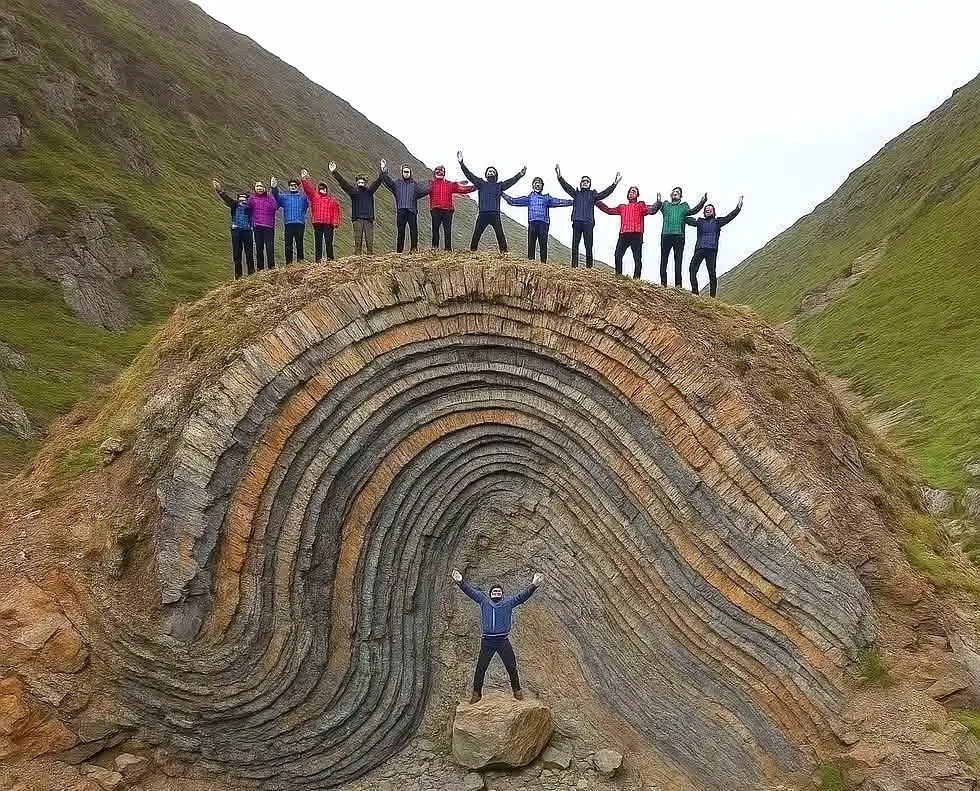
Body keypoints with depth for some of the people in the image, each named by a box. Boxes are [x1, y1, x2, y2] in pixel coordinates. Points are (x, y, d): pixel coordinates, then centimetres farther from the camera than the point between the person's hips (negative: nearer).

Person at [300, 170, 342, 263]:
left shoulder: (332, 200, 10)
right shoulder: (314, 196, 12)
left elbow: (336, 211, 5)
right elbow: (307, 188, 4)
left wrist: (335, 222, -5)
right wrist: (304, 179, -8)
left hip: (328, 224, -1)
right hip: (317, 224, 1)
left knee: (329, 242, -2)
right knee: (318, 242, 2)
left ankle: (330, 258, 0)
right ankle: (318, 259, 3)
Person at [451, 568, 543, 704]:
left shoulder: (508, 602, 6)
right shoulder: (484, 601, 8)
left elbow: (523, 596, -2)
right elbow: (471, 591, 3)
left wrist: (533, 585, -15)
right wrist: (460, 582, -10)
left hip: (503, 641, 0)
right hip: (487, 642, 0)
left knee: (512, 668, 4)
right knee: (480, 668, 3)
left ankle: (517, 691, 18)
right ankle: (476, 693, 14)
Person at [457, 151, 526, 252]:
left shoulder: (499, 185, 17)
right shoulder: (481, 183, 15)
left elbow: (512, 180, 11)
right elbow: (469, 175, 8)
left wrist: (521, 174, -2)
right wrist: (461, 163, 0)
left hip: (495, 215, 0)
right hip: (482, 214, 0)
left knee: (500, 235, -8)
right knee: (476, 235, -3)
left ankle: (504, 252, -7)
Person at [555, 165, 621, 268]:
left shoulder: (593, 195, 17)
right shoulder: (576, 193, 20)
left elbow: (605, 193, 9)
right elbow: (567, 187, 11)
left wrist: (614, 184, -1)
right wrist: (559, 177, -1)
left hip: (588, 222, -1)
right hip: (577, 222, 1)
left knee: (588, 247, -6)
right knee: (574, 246, -3)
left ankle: (589, 267, -7)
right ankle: (574, 266, -3)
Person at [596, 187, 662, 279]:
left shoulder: (641, 205, 12)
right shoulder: (622, 207, 25)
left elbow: (651, 210, -2)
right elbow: (609, 210, 28)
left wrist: (658, 203, -18)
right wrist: (598, 203, 27)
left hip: (636, 235, -3)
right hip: (623, 235, 3)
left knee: (637, 258, -6)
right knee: (618, 255, -9)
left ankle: (636, 277, -5)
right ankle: (618, 275, -2)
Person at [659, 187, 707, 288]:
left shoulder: (684, 205, 19)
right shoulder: (665, 204, 21)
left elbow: (691, 211, 1)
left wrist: (702, 203, -10)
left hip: (679, 235, 0)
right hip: (666, 235, 0)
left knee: (678, 260, -5)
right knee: (663, 259, -4)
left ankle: (678, 284, -8)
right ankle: (663, 283, -4)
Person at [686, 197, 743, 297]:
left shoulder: (717, 222, 16)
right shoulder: (699, 221, 20)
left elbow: (730, 216, 13)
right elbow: (686, 219, 23)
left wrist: (739, 206, 8)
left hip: (712, 250, -1)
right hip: (699, 249, 2)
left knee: (712, 273, -5)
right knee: (693, 270, -13)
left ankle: (712, 296, -4)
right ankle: (695, 292, -13)